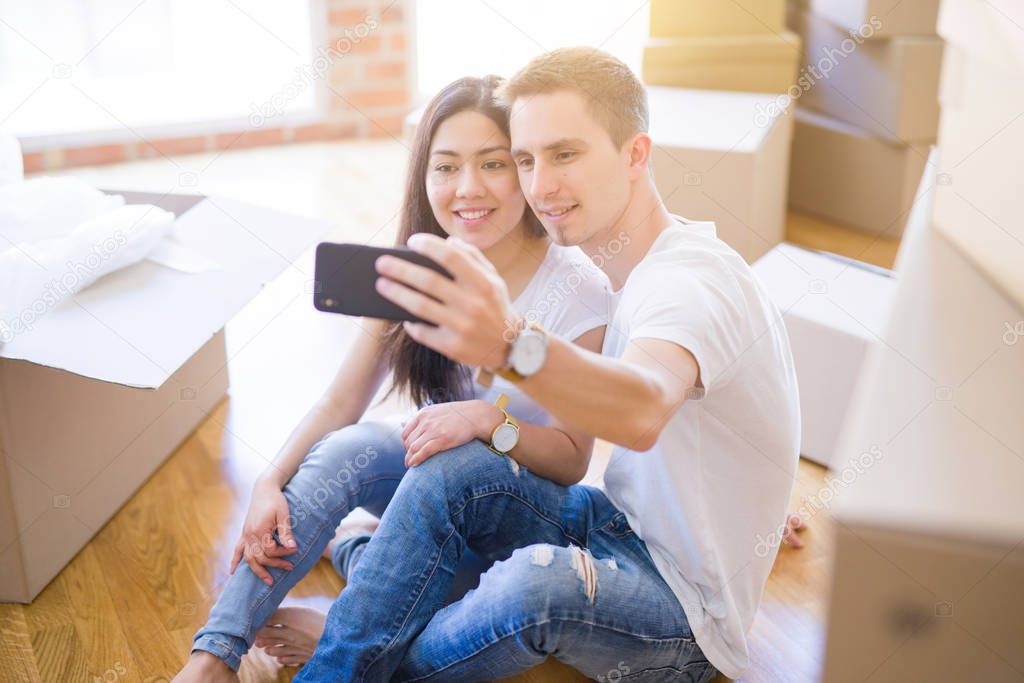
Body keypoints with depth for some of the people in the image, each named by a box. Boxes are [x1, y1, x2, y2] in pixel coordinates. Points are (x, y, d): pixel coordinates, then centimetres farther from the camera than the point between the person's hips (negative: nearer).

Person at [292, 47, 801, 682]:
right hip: (622, 523, 8)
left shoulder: (692, 279, -25)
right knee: (451, 467, -12)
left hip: (692, 615, -8)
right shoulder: (639, 269, 4)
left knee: (539, 581, -35)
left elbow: (643, 411, -47)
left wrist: (510, 347, -64)